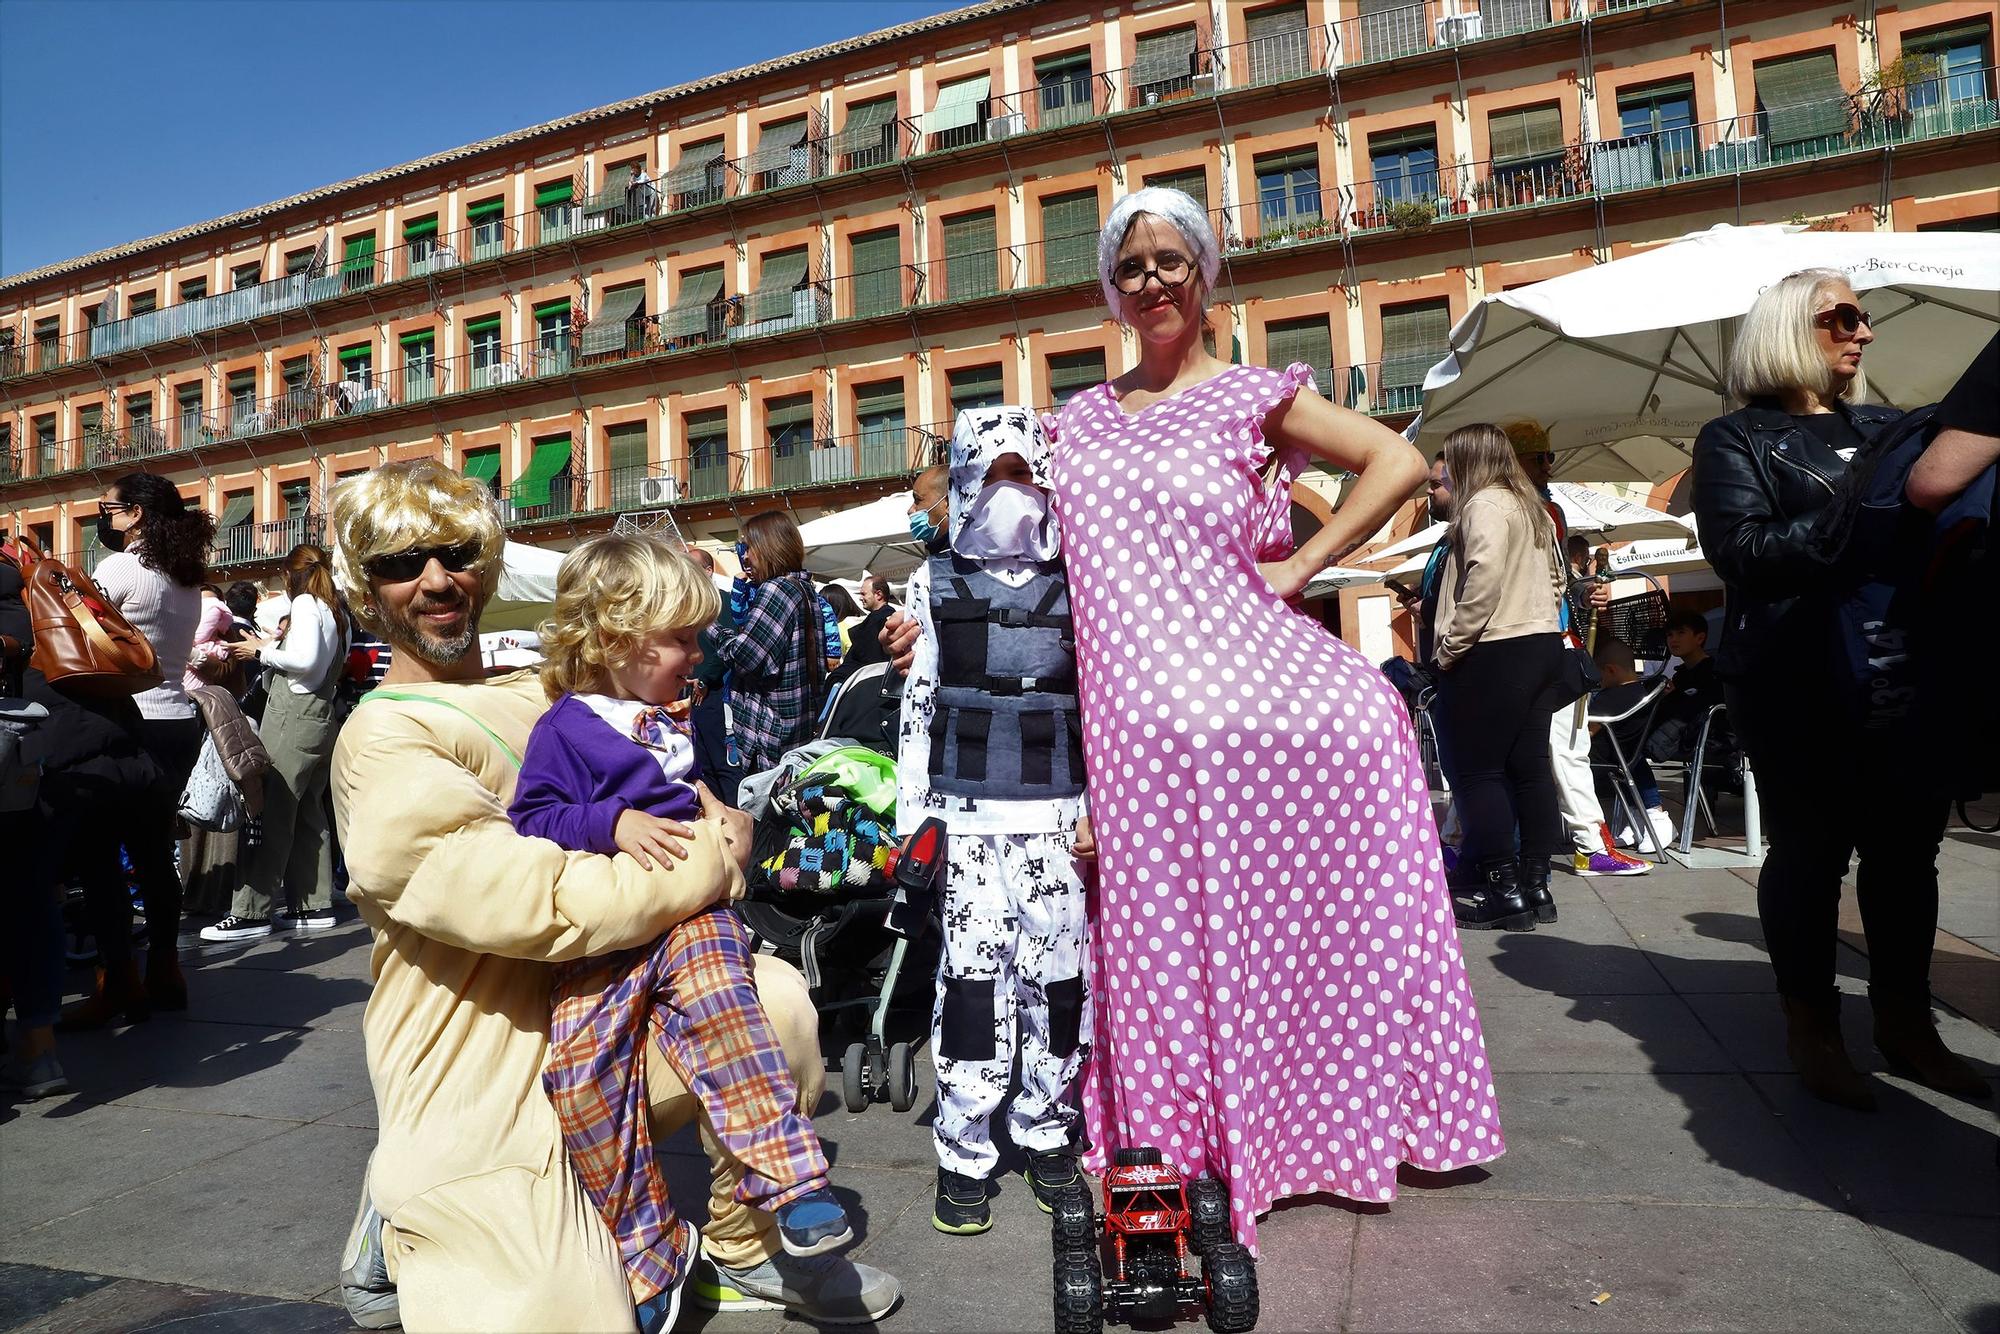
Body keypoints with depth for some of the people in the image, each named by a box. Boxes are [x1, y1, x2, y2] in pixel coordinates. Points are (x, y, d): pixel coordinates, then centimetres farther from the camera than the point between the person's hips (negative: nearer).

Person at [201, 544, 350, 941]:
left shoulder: (305, 603, -5)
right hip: (322, 715, 8)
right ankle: (316, 905, 12)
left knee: (273, 814, -8)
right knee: (308, 813, 10)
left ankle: (251, 912, -7)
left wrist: (263, 651, -6)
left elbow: (305, 658, -19)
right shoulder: (337, 612, 17)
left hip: (293, 714, -8)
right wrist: (274, 647, 18)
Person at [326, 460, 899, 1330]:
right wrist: (693, 877, -19)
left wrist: (712, 827, -12)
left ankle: (741, 1253, 6)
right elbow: (512, 895, -27)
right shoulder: (383, 742, -13)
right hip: (480, 1097, -6)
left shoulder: (538, 698, 11)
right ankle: (405, 1235, 15)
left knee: (773, 996, -16)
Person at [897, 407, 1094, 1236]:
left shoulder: (1077, 584, 8)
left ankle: (1046, 1135, 23)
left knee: (1059, 973, 4)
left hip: (1057, 812, 1)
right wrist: (911, 811, 4)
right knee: (971, 972, -1)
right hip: (969, 812, 0)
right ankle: (965, 1153, 12)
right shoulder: (938, 584, 8)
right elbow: (918, 702, 8)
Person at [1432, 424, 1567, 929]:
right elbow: (1555, 579, 21)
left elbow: (1484, 582, -21)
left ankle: (1502, 890, -3)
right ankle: (1535, 883, 14)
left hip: (1494, 653, -9)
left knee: (1477, 770, -5)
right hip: (1540, 646, 9)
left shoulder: (1484, 504, -10)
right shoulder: (1531, 507, 19)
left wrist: (1450, 647, -16)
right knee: (1530, 767, 9)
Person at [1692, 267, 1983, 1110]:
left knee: (1907, 846, 9)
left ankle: (1905, 1021, 23)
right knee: (1811, 847, 0)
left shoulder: (1891, 428, 20)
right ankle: (1812, 1027, 14)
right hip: (1796, 680, -5)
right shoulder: (1737, 438, 1)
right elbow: (1740, 549, -13)